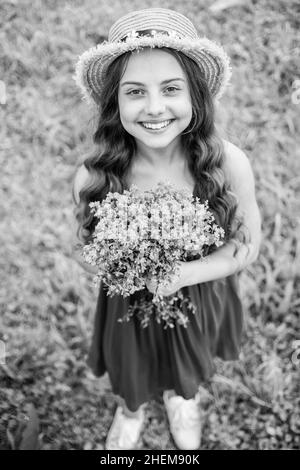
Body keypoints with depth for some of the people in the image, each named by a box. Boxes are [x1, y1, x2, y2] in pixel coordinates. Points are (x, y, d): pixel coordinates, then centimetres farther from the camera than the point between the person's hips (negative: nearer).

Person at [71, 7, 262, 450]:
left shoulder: (228, 164, -29)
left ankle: (182, 397, 71)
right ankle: (131, 408, 68)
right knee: (130, 379, 29)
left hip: (201, 297, 1)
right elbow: (91, 246, -10)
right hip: (129, 304, 0)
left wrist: (182, 274, -29)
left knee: (189, 372, 32)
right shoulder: (93, 178, -28)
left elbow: (246, 246, -14)